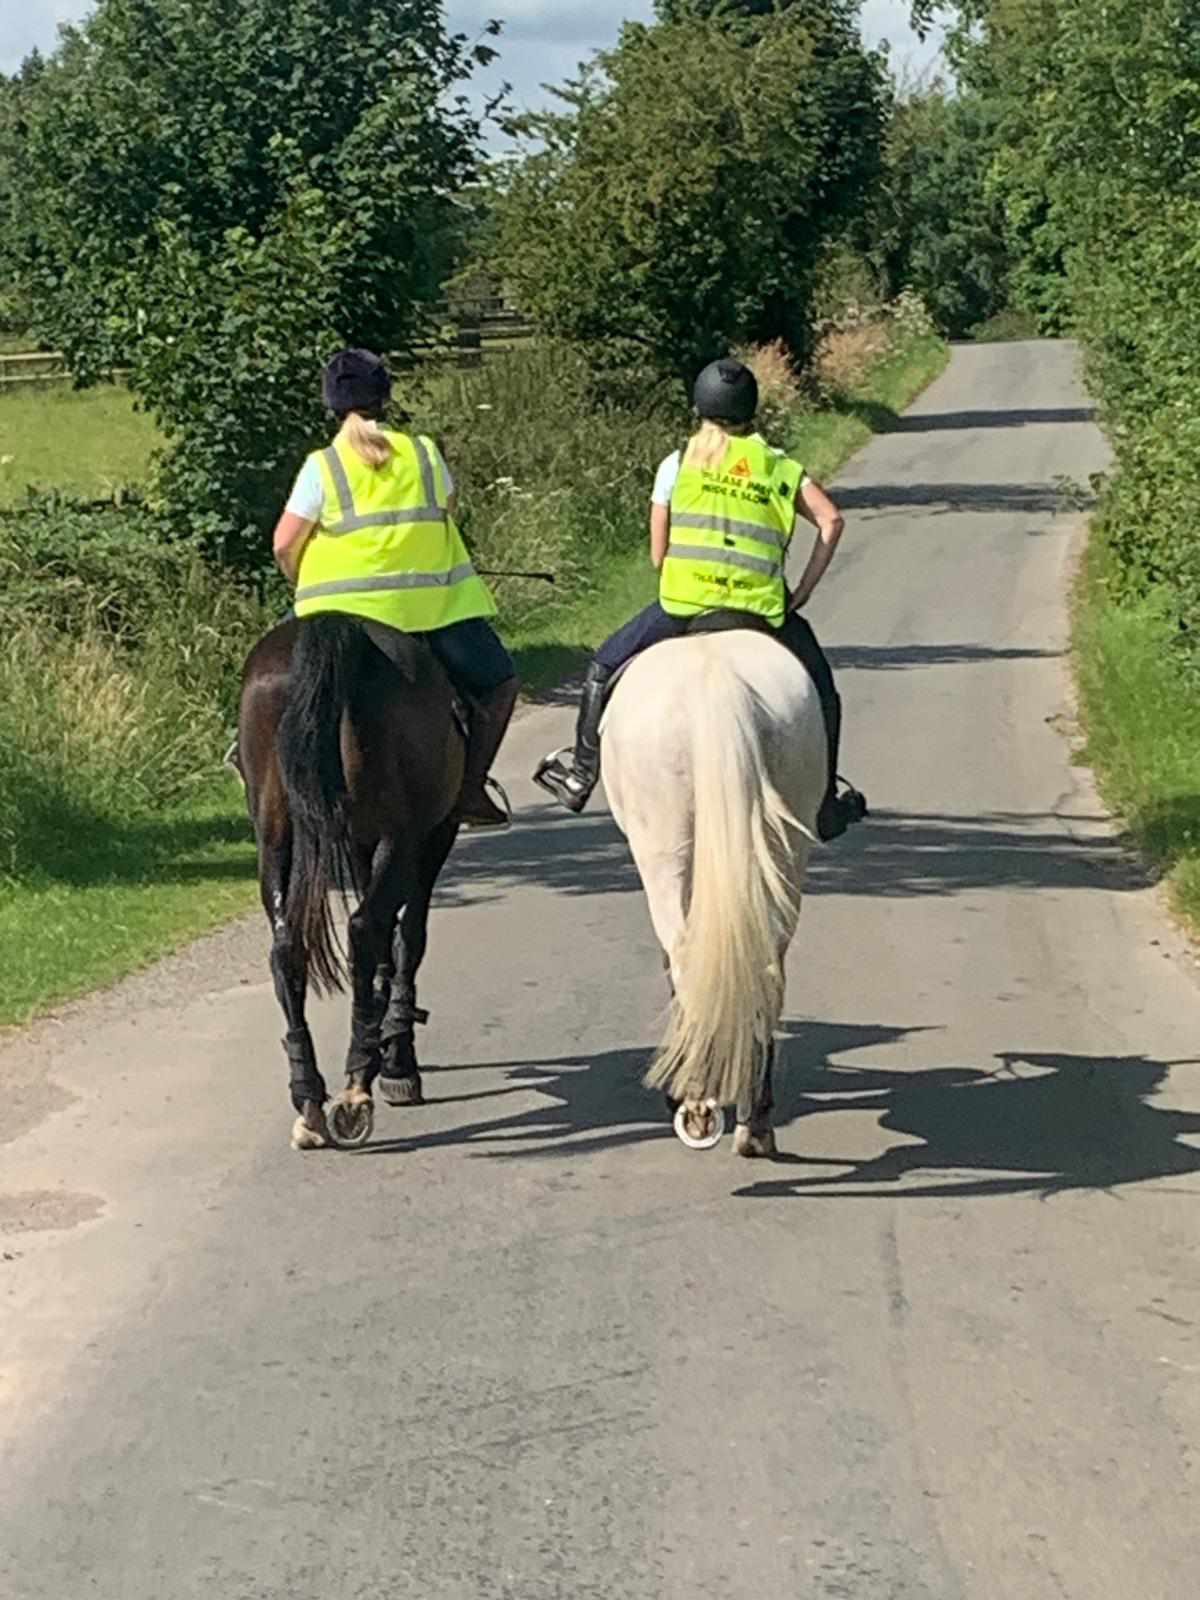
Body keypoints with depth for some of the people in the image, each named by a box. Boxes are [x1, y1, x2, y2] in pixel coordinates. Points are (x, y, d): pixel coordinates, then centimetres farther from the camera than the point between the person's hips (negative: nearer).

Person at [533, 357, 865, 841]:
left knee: (604, 667, 21)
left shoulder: (676, 464, 12)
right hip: (762, 609, 1)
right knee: (821, 693, 21)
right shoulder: (780, 467, 14)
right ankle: (826, 805, 21)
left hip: (683, 602, -1)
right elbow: (830, 520, 2)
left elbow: (657, 555, 11)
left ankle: (582, 774, 22)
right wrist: (802, 593, 6)